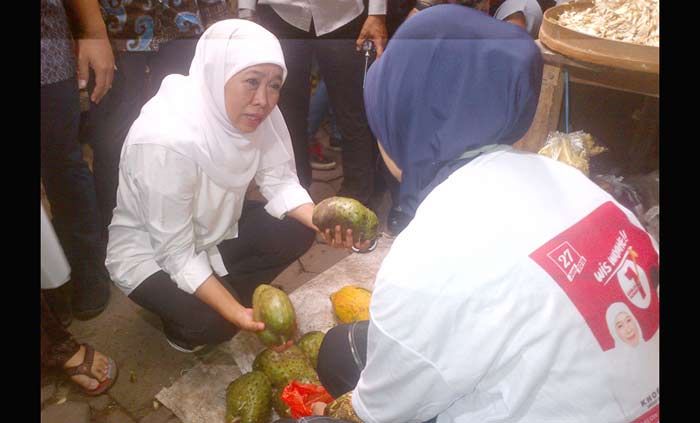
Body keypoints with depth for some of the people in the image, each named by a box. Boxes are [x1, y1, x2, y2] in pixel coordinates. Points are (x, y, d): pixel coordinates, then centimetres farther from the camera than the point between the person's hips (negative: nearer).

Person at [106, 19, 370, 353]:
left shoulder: (256, 112, -19)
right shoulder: (167, 141, -36)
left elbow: (280, 181, -11)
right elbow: (177, 254, -30)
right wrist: (237, 313, -36)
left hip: (213, 227, 6)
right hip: (149, 249, -5)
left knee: (298, 230, -11)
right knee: (213, 321, -25)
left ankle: (227, 290, 7)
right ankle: (181, 324, 10)